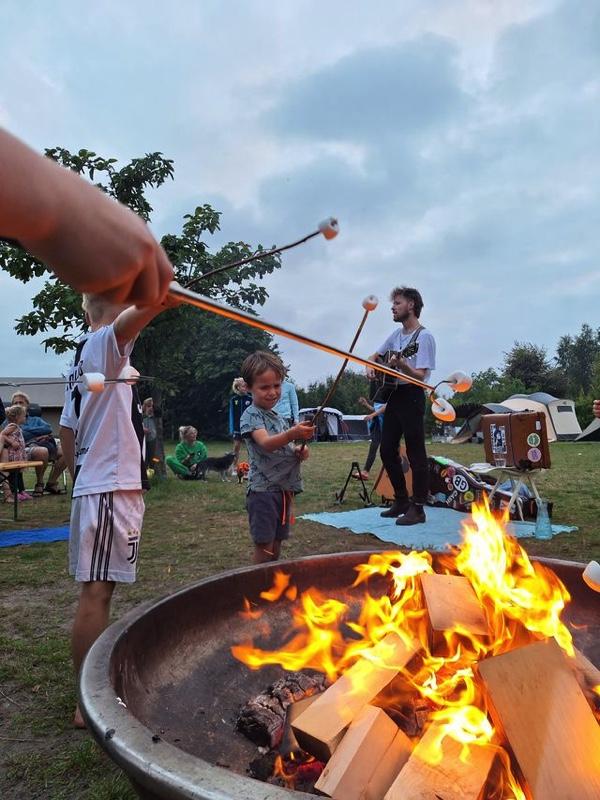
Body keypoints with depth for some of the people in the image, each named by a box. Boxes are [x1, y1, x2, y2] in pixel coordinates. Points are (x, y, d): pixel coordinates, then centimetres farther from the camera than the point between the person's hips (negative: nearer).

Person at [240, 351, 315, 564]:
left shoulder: (278, 417, 14)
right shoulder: (251, 415, -11)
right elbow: (266, 443, -28)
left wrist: (298, 451, 2)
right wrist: (292, 434, -46)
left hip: (284, 489, 8)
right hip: (263, 490, -8)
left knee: (277, 544, 15)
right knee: (264, 547, -3)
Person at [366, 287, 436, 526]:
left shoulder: (424, 337, -10)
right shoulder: (396, 334, 14)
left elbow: (420, 376, -16)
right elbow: (376, 355, 26)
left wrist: (401, 365, -33)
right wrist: (371, 367, 5)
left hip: (411, 397, -8)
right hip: (393, 395, 9)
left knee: (415, 454, -4)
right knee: (387, 451, 11)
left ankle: (417, 508, 4)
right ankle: (401, 500, 24)